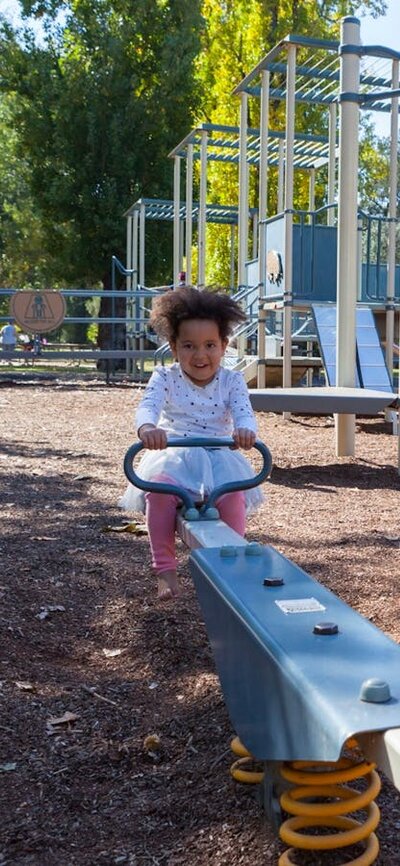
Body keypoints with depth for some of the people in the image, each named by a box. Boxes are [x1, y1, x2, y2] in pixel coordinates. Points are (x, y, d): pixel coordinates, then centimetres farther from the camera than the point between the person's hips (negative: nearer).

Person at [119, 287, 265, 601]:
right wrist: (147, 427, -47)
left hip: (220, 456, 0)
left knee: (234, 491, -31)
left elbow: (244, 411, -15)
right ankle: (165, 569, -19)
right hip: (173, 454, 0)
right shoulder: (165, 378, -1)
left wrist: (245, 429, -43)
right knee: (159, 485, -32)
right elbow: (148, 405, -20)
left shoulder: (231, 381, 2)